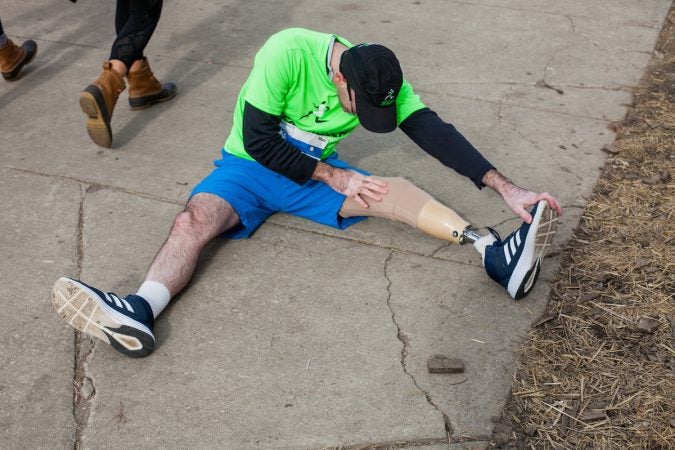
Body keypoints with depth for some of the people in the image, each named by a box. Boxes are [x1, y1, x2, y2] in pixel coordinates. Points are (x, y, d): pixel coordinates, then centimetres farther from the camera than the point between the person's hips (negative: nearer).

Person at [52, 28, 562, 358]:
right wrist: (334, 177, -23)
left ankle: (495, 253, -35)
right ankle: (139, 312, -51)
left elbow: (435, 132, -15)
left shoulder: (382, 81, -11)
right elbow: (258, 139, -22)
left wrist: (507, 188, -22)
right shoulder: (288, 53, -25)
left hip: (320, 169, 3)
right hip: (251, 165, -2)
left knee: (388, 189, -22)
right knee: (195, 218, -30)